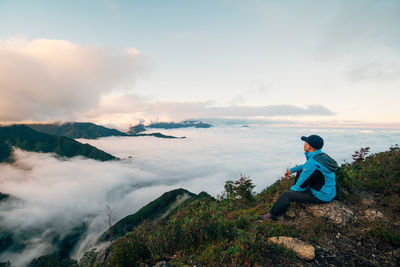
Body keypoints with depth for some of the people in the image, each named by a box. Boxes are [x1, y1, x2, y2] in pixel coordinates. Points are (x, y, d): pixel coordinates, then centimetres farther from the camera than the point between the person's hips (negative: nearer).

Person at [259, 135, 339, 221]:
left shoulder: (312, 163, -32)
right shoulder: (321, 155, -1)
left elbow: (301, 185, -22)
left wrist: (292, 189, -1)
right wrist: (292, 170, 14)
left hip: (320, 196, -9)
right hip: (328, 191, 9)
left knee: (286, 195, -8)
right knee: (300, 172, 20)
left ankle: (272, 214, 14)